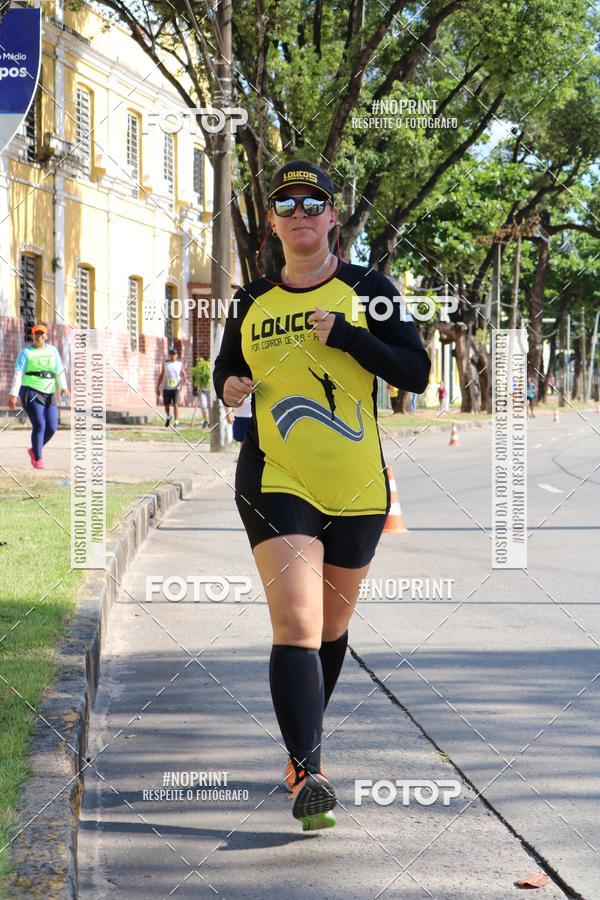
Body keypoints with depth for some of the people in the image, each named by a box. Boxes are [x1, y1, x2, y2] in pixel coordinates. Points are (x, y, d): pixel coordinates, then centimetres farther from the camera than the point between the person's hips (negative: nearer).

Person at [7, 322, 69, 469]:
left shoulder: (53, 350, 12)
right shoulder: (26, 352, 1)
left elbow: (60, 370, 4)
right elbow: (18, 374, -5)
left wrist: (63, 387, -12)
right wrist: (13, 394, -13)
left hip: (48, 395, 5)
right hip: (30, 392, -5)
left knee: (52, 427, -3)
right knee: (39, 425, -16)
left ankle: (34, 450, 21)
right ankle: (37, 460, -7)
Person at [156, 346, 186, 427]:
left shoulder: (180, 363, 7)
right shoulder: (165, 363, 9)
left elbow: (183, 373, 10)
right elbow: (161, 375, 13)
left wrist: (184, 380, -12)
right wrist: (158, 387, 11)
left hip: (176, 387, -2)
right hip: (166, 387, 2)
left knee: (175, 404, -11)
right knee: (166, 405, 6)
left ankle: (176, 422, -8)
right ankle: (168, 417, 35)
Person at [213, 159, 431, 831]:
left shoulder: (366, 290, 1)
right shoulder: (251, 302, 7)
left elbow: (416, 373, -6)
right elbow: (226, 369, 22)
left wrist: (345, 335, -17)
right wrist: (228, 386, -1)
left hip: (357, 488, 1)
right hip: (275, 481, -1)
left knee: (331, 626, 16)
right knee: (295, 623, -18)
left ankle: (304, 746, 39)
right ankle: (307, 775, -25)